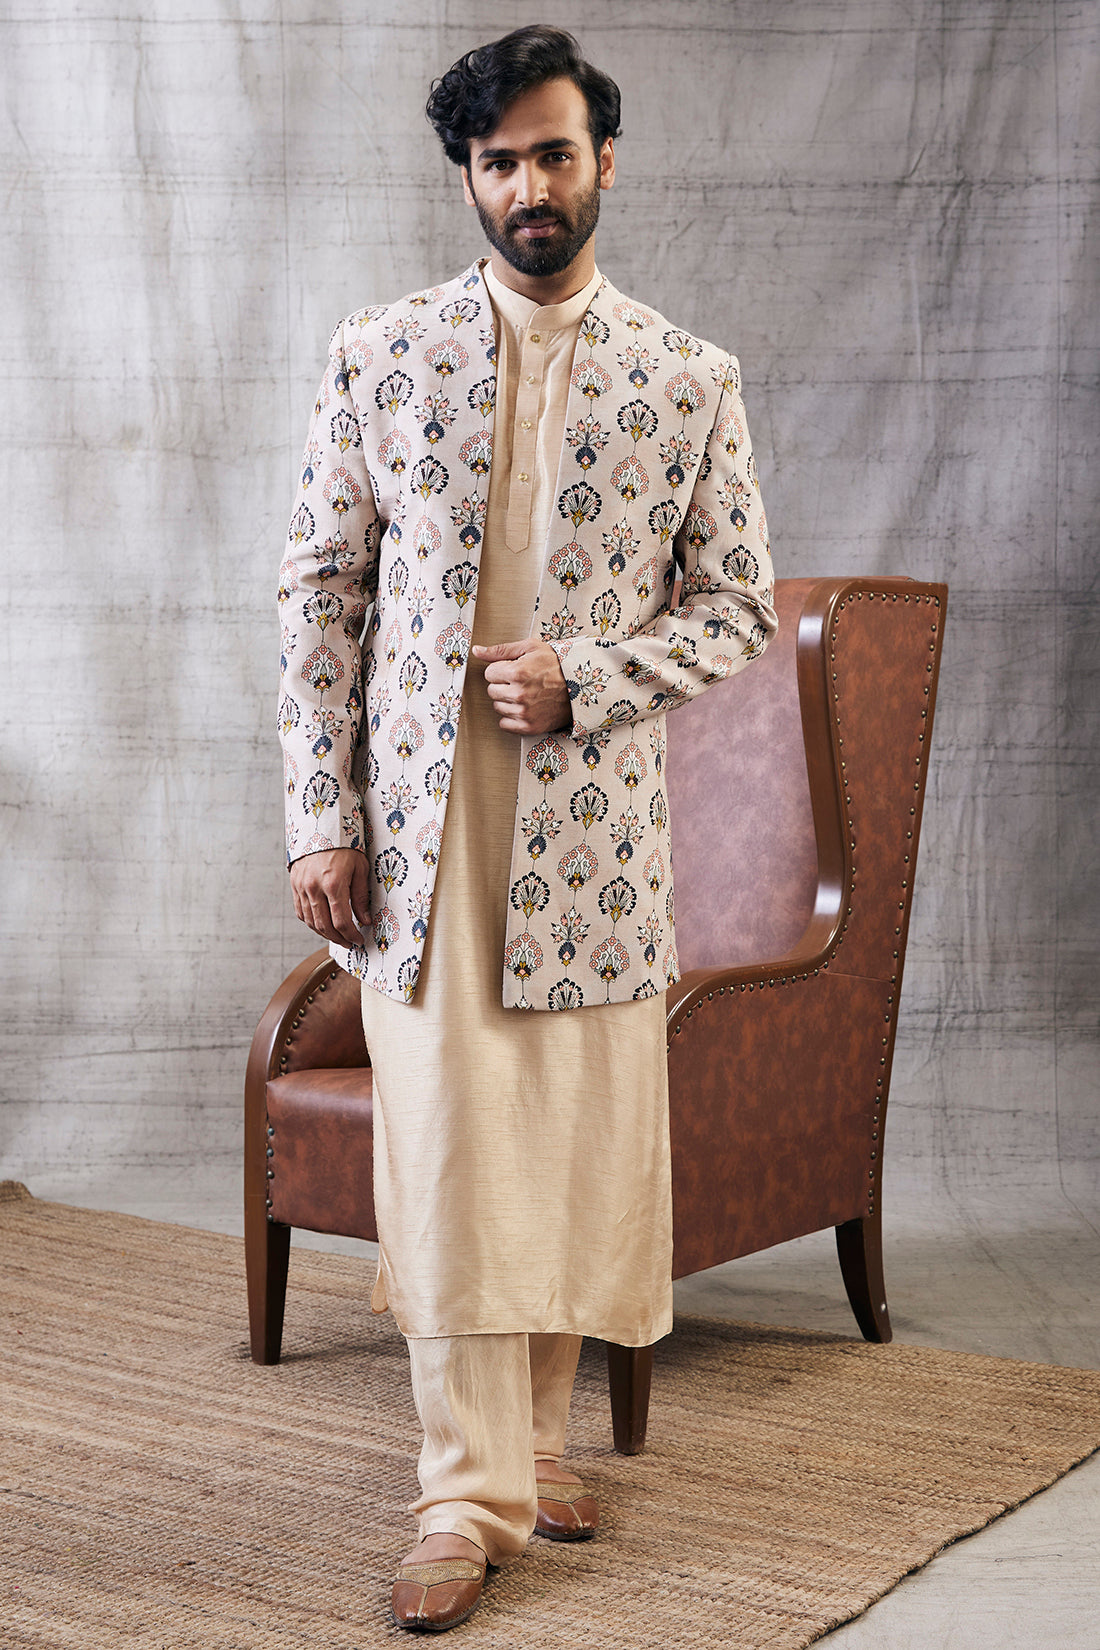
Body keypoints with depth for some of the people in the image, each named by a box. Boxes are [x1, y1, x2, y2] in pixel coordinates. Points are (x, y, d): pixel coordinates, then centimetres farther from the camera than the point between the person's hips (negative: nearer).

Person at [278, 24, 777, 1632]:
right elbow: (322, 593, 3)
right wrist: (319, 818, -3)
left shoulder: (690, 381, 3)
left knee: (580, 1145, 9)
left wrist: (583, 676, -12)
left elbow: (738, 608, 6)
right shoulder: (380, 355, 3)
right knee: (446, 1150, -1)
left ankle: (533, 1429, 30)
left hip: (594, 820, 1)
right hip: (418, 820, -1)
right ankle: (470, 1495, 9)